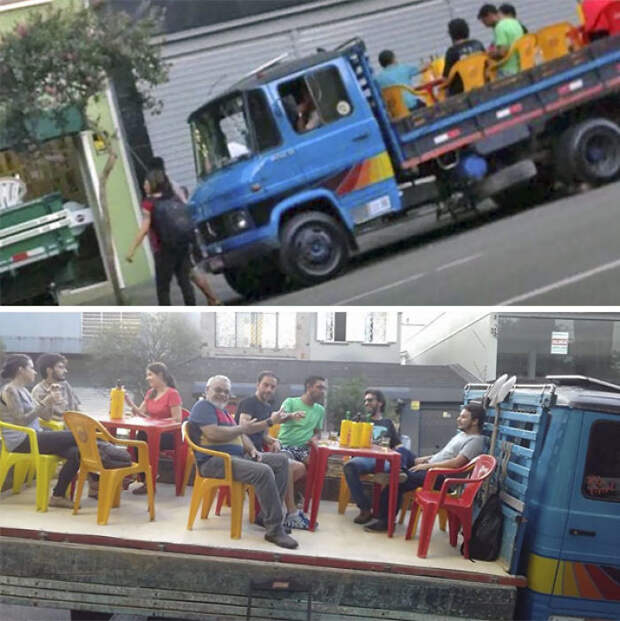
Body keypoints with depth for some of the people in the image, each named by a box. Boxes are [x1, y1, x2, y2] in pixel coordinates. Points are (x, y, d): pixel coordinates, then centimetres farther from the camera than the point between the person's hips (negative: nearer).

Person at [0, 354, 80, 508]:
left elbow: (46, 417, 21)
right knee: (75, 436, -20)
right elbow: (21, 421, -17)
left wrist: (51, 399, 5)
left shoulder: (23, 391, 20)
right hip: (20, 441, -8)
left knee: (75, 452, -16)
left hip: (34, 437, 9)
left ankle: (58, 495, -10)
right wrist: (45, 403, -18)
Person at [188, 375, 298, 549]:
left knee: (281, 460, 2)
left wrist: (252, 449, 2)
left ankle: (265, 515, -2)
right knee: (263, 472, -31)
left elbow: (240, 434, 22)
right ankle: (274, 530, -25)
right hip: (214, 461, -10)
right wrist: (241, 428, -7)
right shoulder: (203, 406, -4)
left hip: (238, 456, 10)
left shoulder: (223, 411, 26)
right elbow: (213, 434, -19)